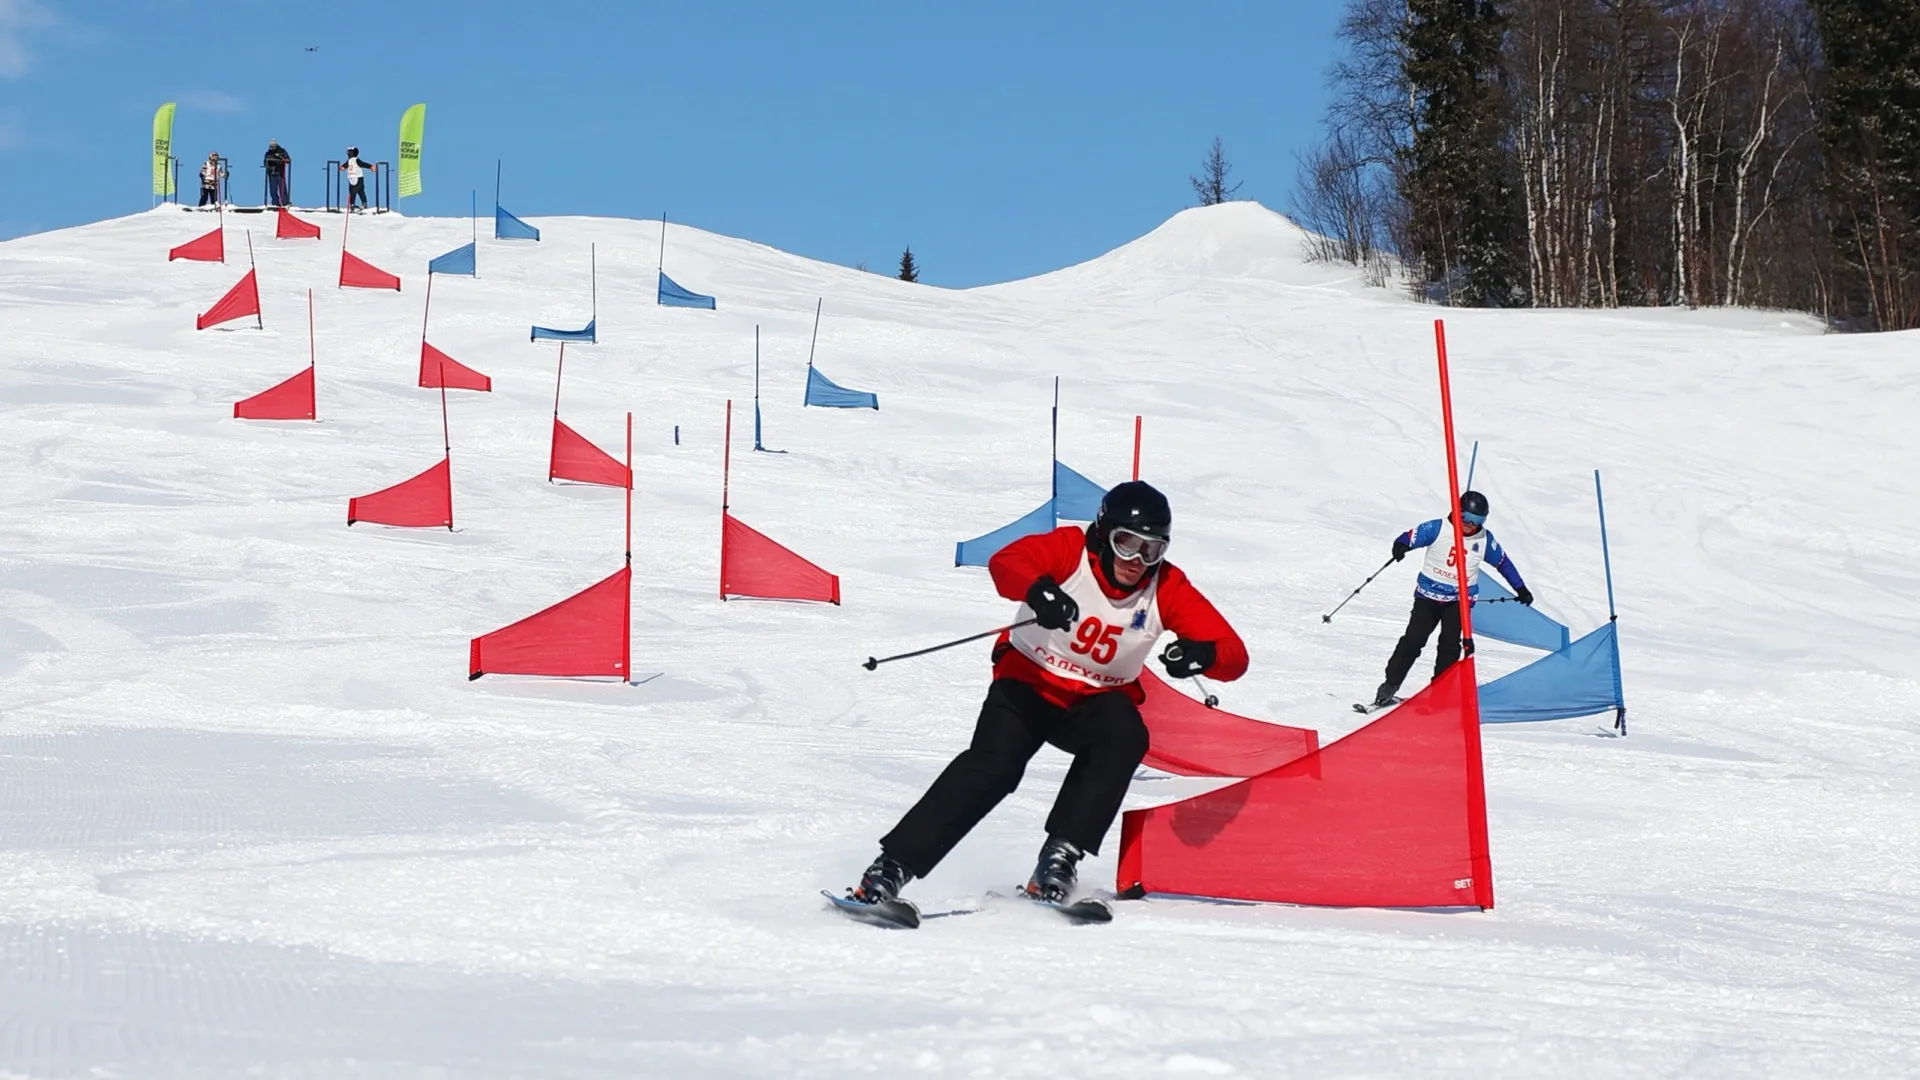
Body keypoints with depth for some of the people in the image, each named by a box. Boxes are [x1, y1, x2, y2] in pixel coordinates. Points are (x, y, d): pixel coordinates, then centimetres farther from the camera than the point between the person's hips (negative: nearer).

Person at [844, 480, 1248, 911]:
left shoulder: (1167, 589, -10)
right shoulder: (1071, 549, -16)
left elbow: (1235, 657, -14)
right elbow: (1005, 563, -35)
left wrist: (1202, 654, -39)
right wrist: (1040, 590, -57)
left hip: (1096, 700, 3)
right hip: (1028, 682, -3)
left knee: (1125, 736, -31)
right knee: (993, 765, -27)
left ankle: (1060, 858, -26)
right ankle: (892, 866, -25)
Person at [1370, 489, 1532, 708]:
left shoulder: (1484, 540, 1)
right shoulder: (1438, 529, -8)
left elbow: (1503, 562, 14)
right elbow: (1412, 535, -15)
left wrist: (1520, 589, 18)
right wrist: (1401, 545, -39)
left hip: (1460, 598, 2)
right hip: (1429, 593, -2)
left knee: (1450, 643, -11)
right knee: (1413, 640, -7)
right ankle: (1390, 685, 0)